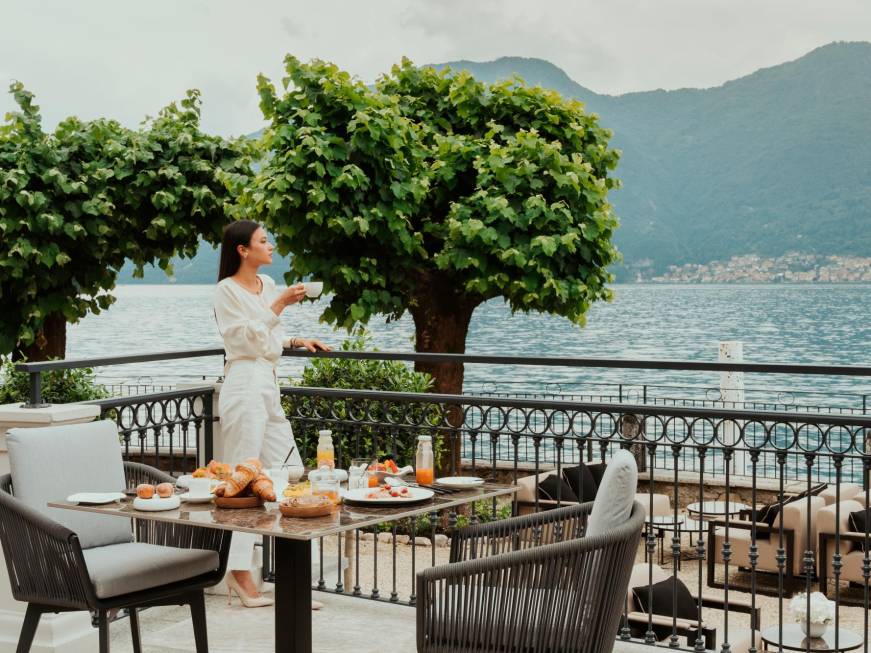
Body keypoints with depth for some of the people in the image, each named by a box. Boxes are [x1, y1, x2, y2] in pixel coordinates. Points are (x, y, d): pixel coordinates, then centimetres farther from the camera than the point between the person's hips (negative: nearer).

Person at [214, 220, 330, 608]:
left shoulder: (267, 284, 17)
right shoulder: (227, 290, -6)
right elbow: (248, 339, -11)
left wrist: (296, 342, 14)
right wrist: (278, 306, -15)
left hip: (269, 387, 9)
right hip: (244, 385, -9)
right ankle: (239, 572, 0)